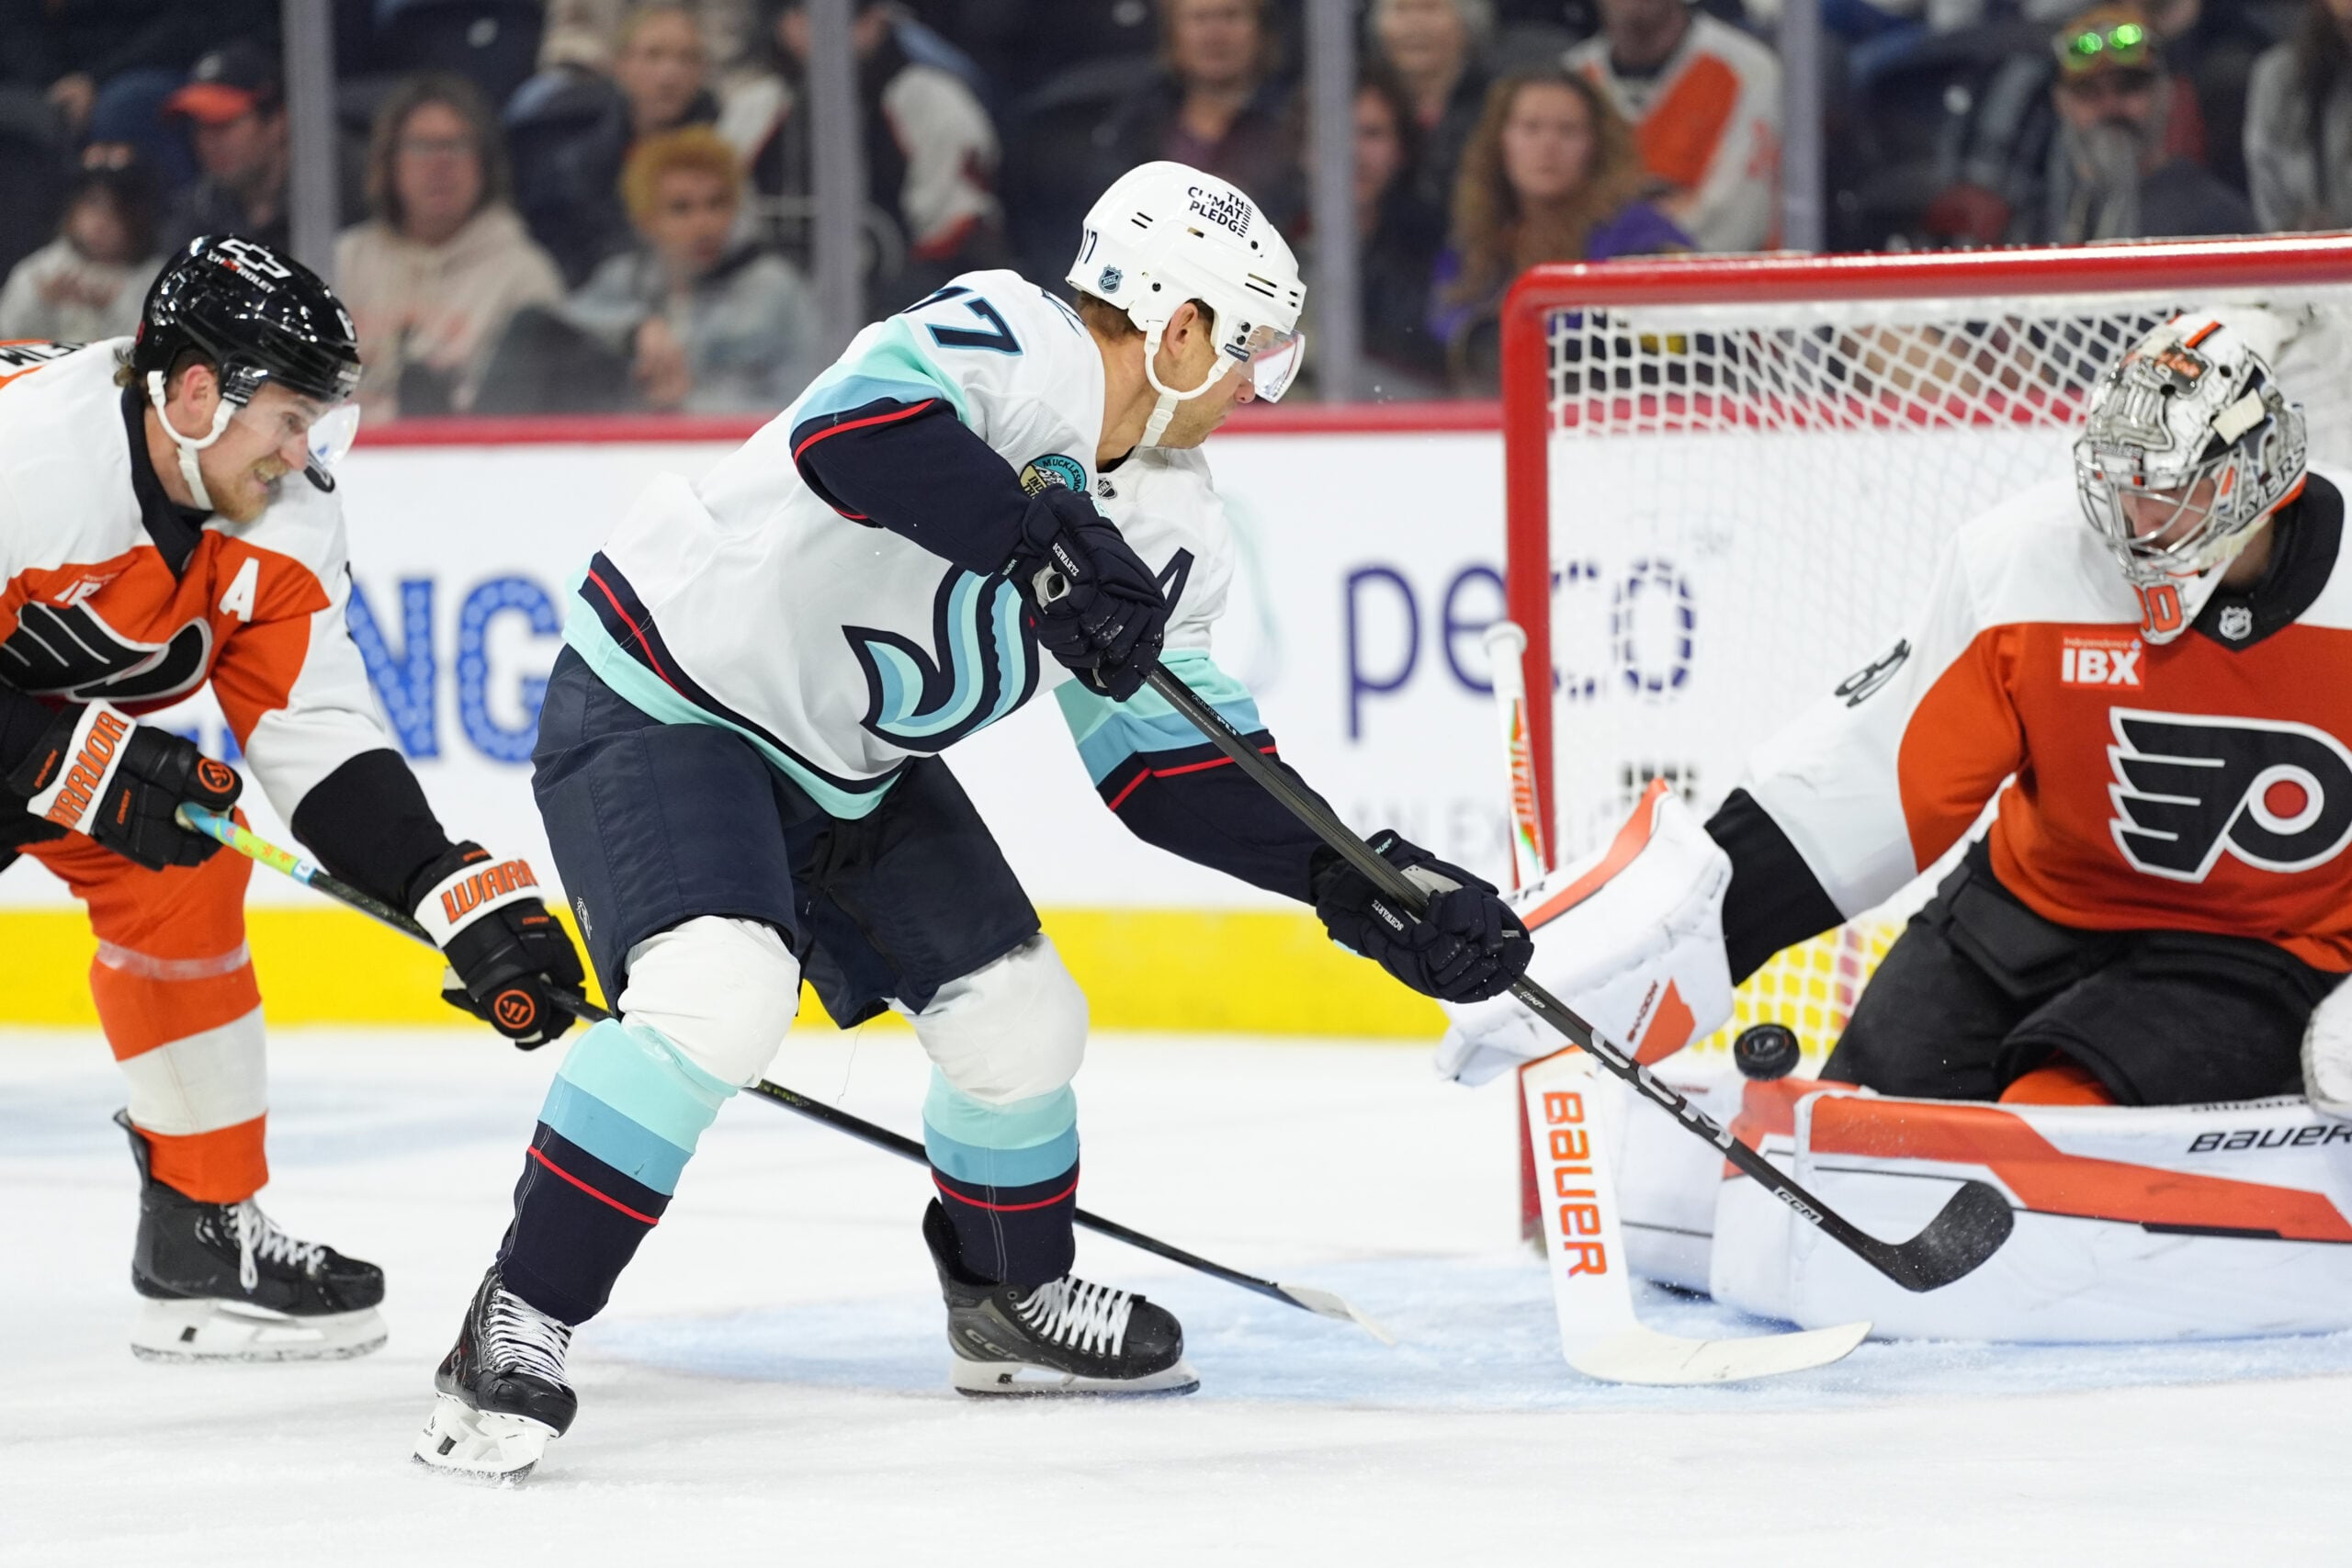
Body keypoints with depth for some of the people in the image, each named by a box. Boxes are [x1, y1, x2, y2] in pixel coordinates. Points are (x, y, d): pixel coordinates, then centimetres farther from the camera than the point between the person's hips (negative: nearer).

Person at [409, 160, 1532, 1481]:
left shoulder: (1172, 528, 3)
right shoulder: (1005, 344, -24)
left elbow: (1174, 763, 7)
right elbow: (855, 422, -44)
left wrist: (1357, 882, -2)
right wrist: (1042, 539, -48)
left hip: (854, 764, 9)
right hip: (666, 701, -9)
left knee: (1020, 1016, 10)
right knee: (719, 994, -29)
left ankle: (1011, 1306, 37)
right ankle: (515, 1332, -20)